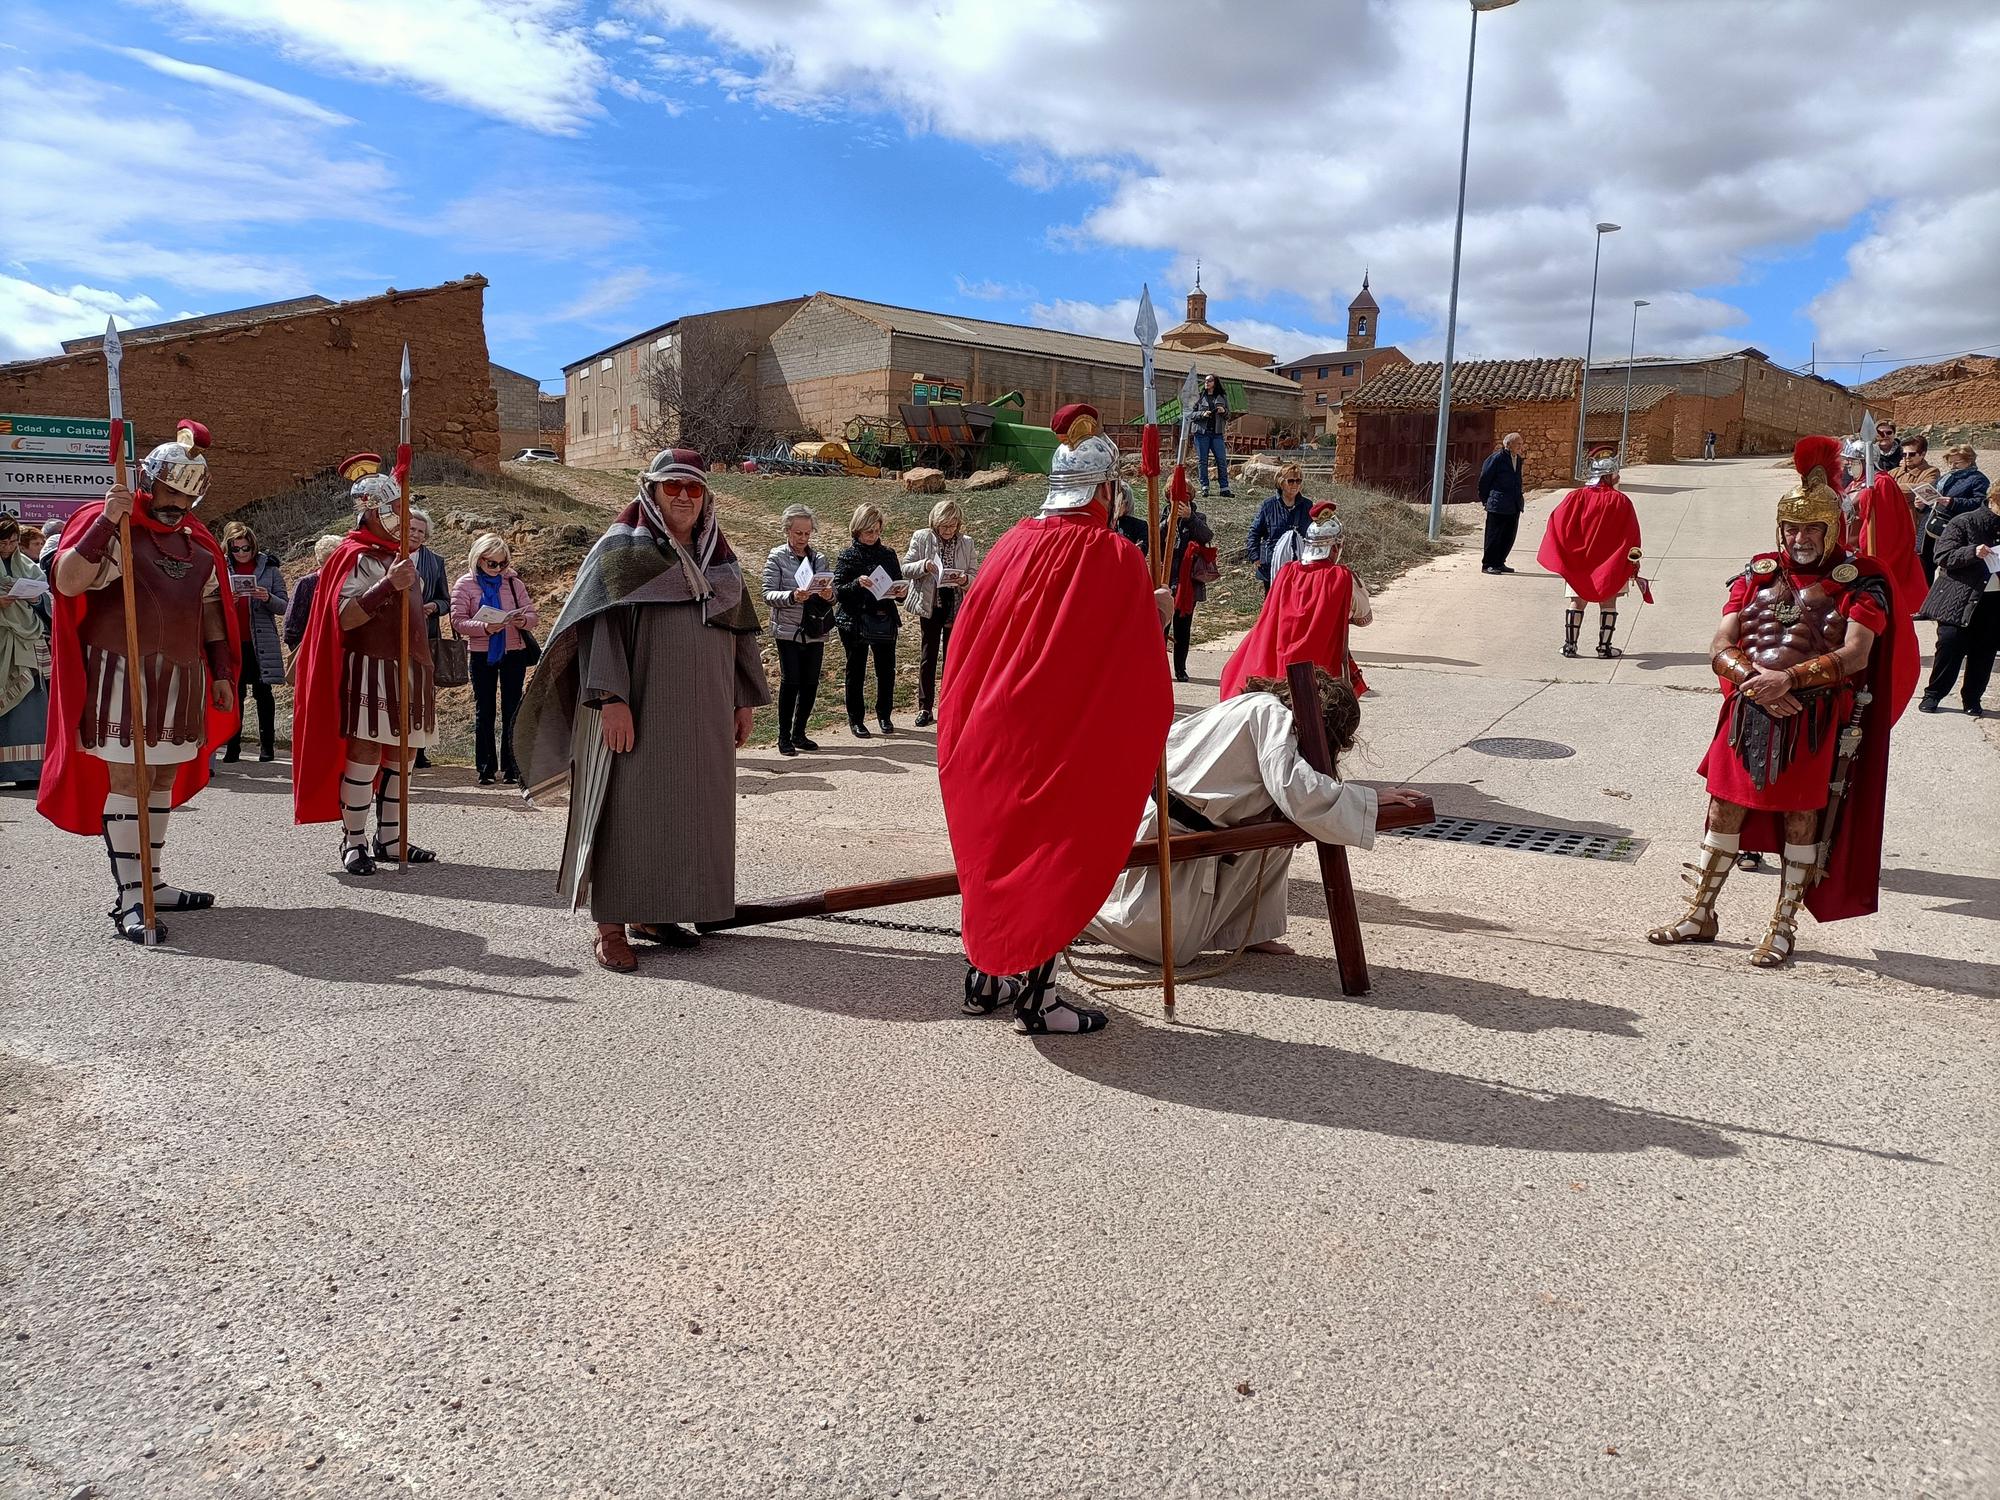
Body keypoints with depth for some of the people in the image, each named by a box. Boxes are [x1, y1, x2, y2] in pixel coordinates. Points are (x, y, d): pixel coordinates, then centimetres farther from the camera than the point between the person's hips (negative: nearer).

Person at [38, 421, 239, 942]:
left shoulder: (198, 542, 16)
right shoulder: (110, 528, -6)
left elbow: (210, 608, 21)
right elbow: (68, 581, -21)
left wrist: (222, 672, 17)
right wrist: (106, 521, -29)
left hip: (181, 678, 7)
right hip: (124, 675, -7)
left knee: (163, 781, 12)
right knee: (127, 782, -7)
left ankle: (152, 882, 22)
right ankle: (129, 899, -5)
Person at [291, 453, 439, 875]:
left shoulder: (397, 554, 20)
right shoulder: (356, 556, -7)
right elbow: (345, 617, -19)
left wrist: (422, 668, 26)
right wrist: (389, 585, -29)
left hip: (407, 670, 9)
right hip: (371, 670, -9)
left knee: (400, 756, 9)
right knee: (365, 754, -8)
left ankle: (389, 839, 15)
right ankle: (353, 843, -1)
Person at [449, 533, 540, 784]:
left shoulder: (514, 583, 5)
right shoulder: (465, 584, -1)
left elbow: (533, 616, 4)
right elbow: (458, 621, -9)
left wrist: (524, 620, -19)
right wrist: (485, 627, -25)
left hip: (514, 653, 1)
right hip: (481, 654, -1)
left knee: (512, 709, 3)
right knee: (484, 710, 6)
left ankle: (512, 768, 9)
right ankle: (485, 768, 12)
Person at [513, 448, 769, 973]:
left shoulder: (718, 556, 16)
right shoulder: (621, 549, -2)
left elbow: (740, 630, 19)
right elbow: (601, 625, -11)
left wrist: (744, 699, 13)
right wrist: (612, 698, -21)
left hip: (702, 714, 6)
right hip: (637, 710, -6)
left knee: (690, 808, 8)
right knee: (627, 808, -4)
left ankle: (652, 911, 20)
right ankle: (610, 925, 2)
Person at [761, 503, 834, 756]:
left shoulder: (818, 558, 10)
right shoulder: (777, 557, -2)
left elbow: (831, 595, 12)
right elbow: (768, 594, -8)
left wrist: (829, 595, -12)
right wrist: (792, 596, -25)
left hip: (815, 632, 4)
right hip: (788, 630, -4)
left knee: (810, 684, 6)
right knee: (790, 681, -5)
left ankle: (799, 733, 19)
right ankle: (784, 737, 5)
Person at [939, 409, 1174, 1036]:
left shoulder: (1012, 546, 3)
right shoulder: (1117, 560, -13)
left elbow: (966, 642, 8)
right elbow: (1140, 675, -11)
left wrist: (965, 732, 18)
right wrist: (1154, 613, 8)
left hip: (993, 736, 6)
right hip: (1071, 744, -5)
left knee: (994, 849, 17)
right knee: (1054, 860, 5)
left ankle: (984, 978, 27)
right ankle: (1036, 998, 11)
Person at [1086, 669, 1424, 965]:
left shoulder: (1257, 705, 15)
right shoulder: (1272, 713, -14)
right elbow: (1293, 788, -27)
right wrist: (1371, 800, -18)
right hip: (1164, 825, -10)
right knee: (1170, 948, -6)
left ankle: (1246, 931, 12)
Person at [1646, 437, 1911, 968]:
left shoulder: (1859, 581, -1)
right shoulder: (1758, 574, 8)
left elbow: (1855, 655, -13)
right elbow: (1721, 644, 1)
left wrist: (1789, 678, -25)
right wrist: (1754, 681, -17)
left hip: (1815, 721, -3)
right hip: (1748, 714, 3)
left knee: (1801, 818, 6)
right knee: (1725, 809, 8)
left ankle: (1784, 927, 19)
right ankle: (1701, 914, 21)